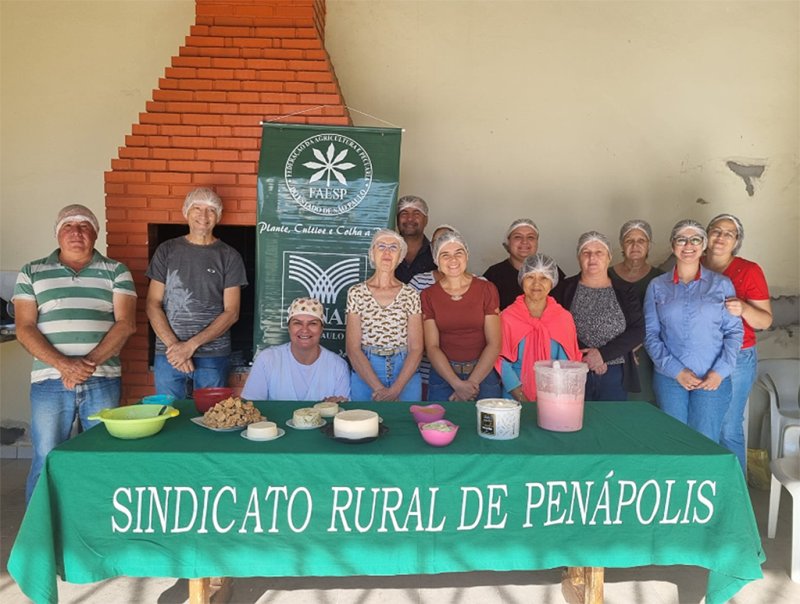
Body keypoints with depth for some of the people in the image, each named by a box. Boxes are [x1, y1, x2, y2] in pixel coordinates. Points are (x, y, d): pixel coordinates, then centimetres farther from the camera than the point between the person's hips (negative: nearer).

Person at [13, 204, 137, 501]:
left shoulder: (116, 272, 7)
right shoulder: (31, 273, 9)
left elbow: (126, 323, -2)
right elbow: (24, 328, 1)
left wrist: (90, 362, -15)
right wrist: (62, 364, -14)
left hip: (103, 381, 0)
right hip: (49, 382, 0)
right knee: (45, 463, 4)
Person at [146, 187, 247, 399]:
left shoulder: (229, 256, 3)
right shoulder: (167, 251, 8)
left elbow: (231, 312, -2)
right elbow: (153, 304, 4)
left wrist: (192, 345, -11)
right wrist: (173, 344, -10)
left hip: (213, 356, -1)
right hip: (168, 354, 1)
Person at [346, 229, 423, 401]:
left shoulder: (410, 295, 1)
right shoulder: (356, 293, -1)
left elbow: (416, 348, -3)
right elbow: (353, 349, -5)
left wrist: (395, 389, -14)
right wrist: (379, 388, -14)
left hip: (405, 373, 1)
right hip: (364, 373, 0)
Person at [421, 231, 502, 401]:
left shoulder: (487, 289, -1)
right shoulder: (428, 296, 1)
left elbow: (494, 344, -5)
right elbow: (432, 346, -4)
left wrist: (472, 382, -14)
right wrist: (457, 384, -15)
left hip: (484, 373, 0)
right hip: (443, 373, 1)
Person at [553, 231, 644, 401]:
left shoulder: (624, 292, 6)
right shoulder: (565, 289, 3)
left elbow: (638, 331, -1)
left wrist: (603, 354, -12)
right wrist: (586, 356, -14)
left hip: (615, 375, 1)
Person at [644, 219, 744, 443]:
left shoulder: (722, 284, 5)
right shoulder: (657, 286, 6)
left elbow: (734, 331, 3)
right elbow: (650, 334, 3)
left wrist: (720, 371, -9)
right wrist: (676, 371, -8)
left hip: (713, 380, 0)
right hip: (669, 377, 1)